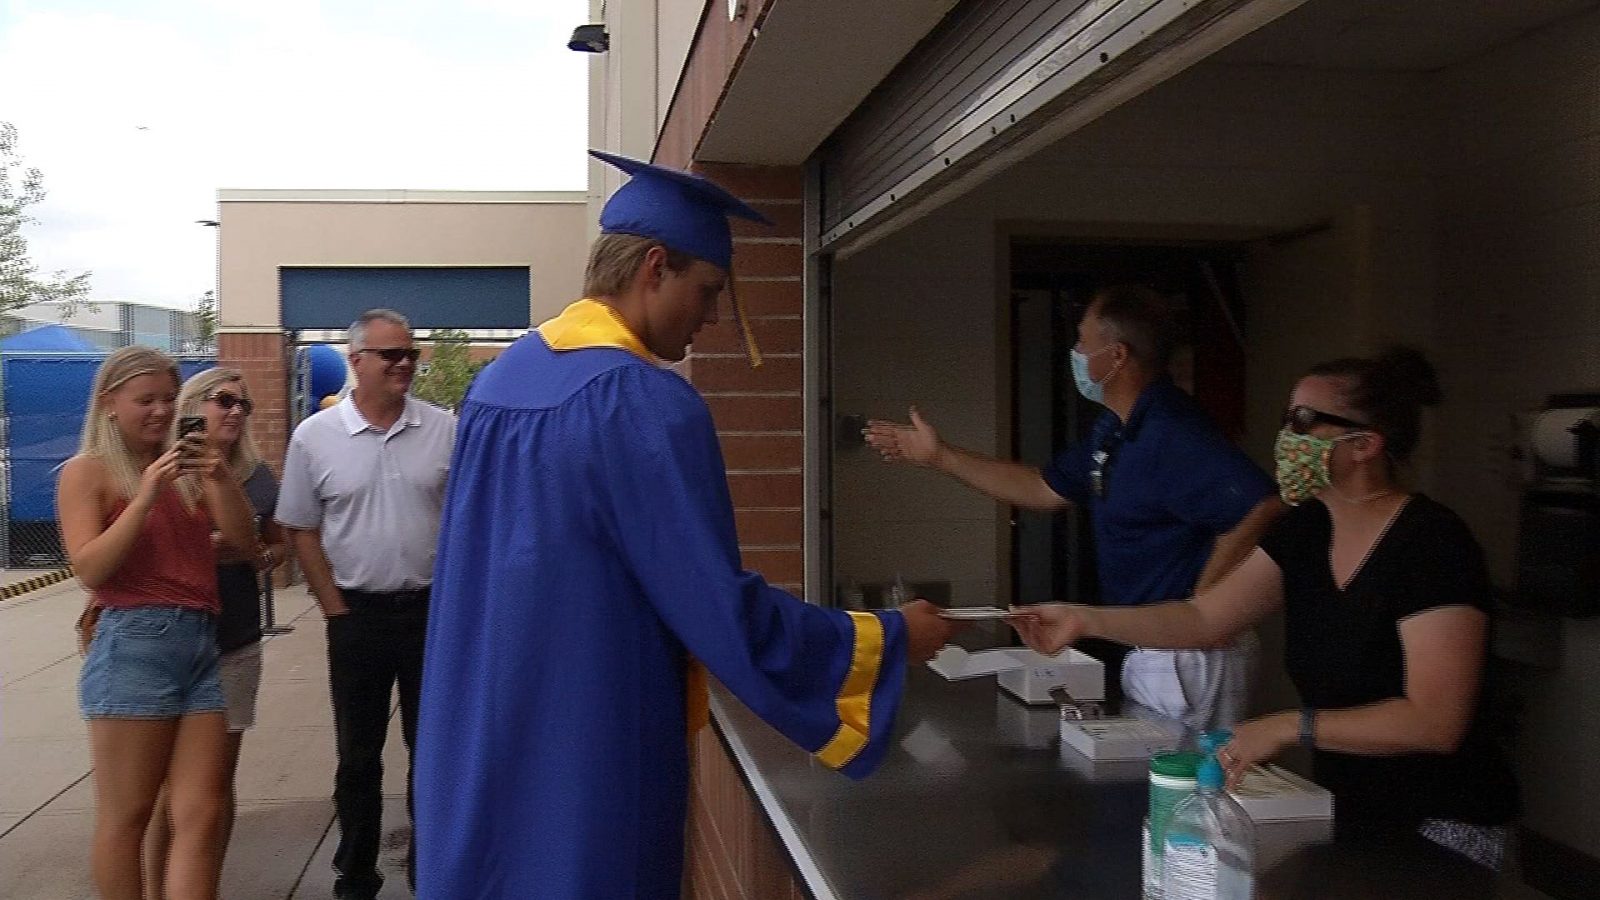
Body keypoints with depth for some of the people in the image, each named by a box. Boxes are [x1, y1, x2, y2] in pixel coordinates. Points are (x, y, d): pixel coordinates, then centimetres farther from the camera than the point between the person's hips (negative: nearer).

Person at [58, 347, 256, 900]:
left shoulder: (182, 465, 15)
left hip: (202, 641, 5)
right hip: (134, 644, -5)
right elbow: (89, 569, -10)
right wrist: (146, 496, -18)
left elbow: (240, 536, 8)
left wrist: (219, 477, -8)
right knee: (125, 815, 3)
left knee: (201, 811, 2)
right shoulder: (87, 471, 1)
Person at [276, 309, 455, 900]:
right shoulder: (315, 436, -2)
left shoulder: (444, 429, -1)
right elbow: (302, 531, 2)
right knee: (358, 752, 11)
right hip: (357, 614, 0)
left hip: (432, 609, 1)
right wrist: (336, 610, -3)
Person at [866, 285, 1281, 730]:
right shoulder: (1114, 431, 8)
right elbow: (1045, 490, 18)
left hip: (1188, 657, -10)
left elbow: (1263, 511, -35)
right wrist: (938, 456, 18)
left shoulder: (1175, 437, -24)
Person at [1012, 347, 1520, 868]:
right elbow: (1202, 619, -4)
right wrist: (1085, 620, -14)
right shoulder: (1307, 530, 0)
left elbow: (1436, 720, -28)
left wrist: (1288, 728, -31)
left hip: (1438, 825, -7)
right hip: (1349, 808, 7)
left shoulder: (1432, 544, -22)